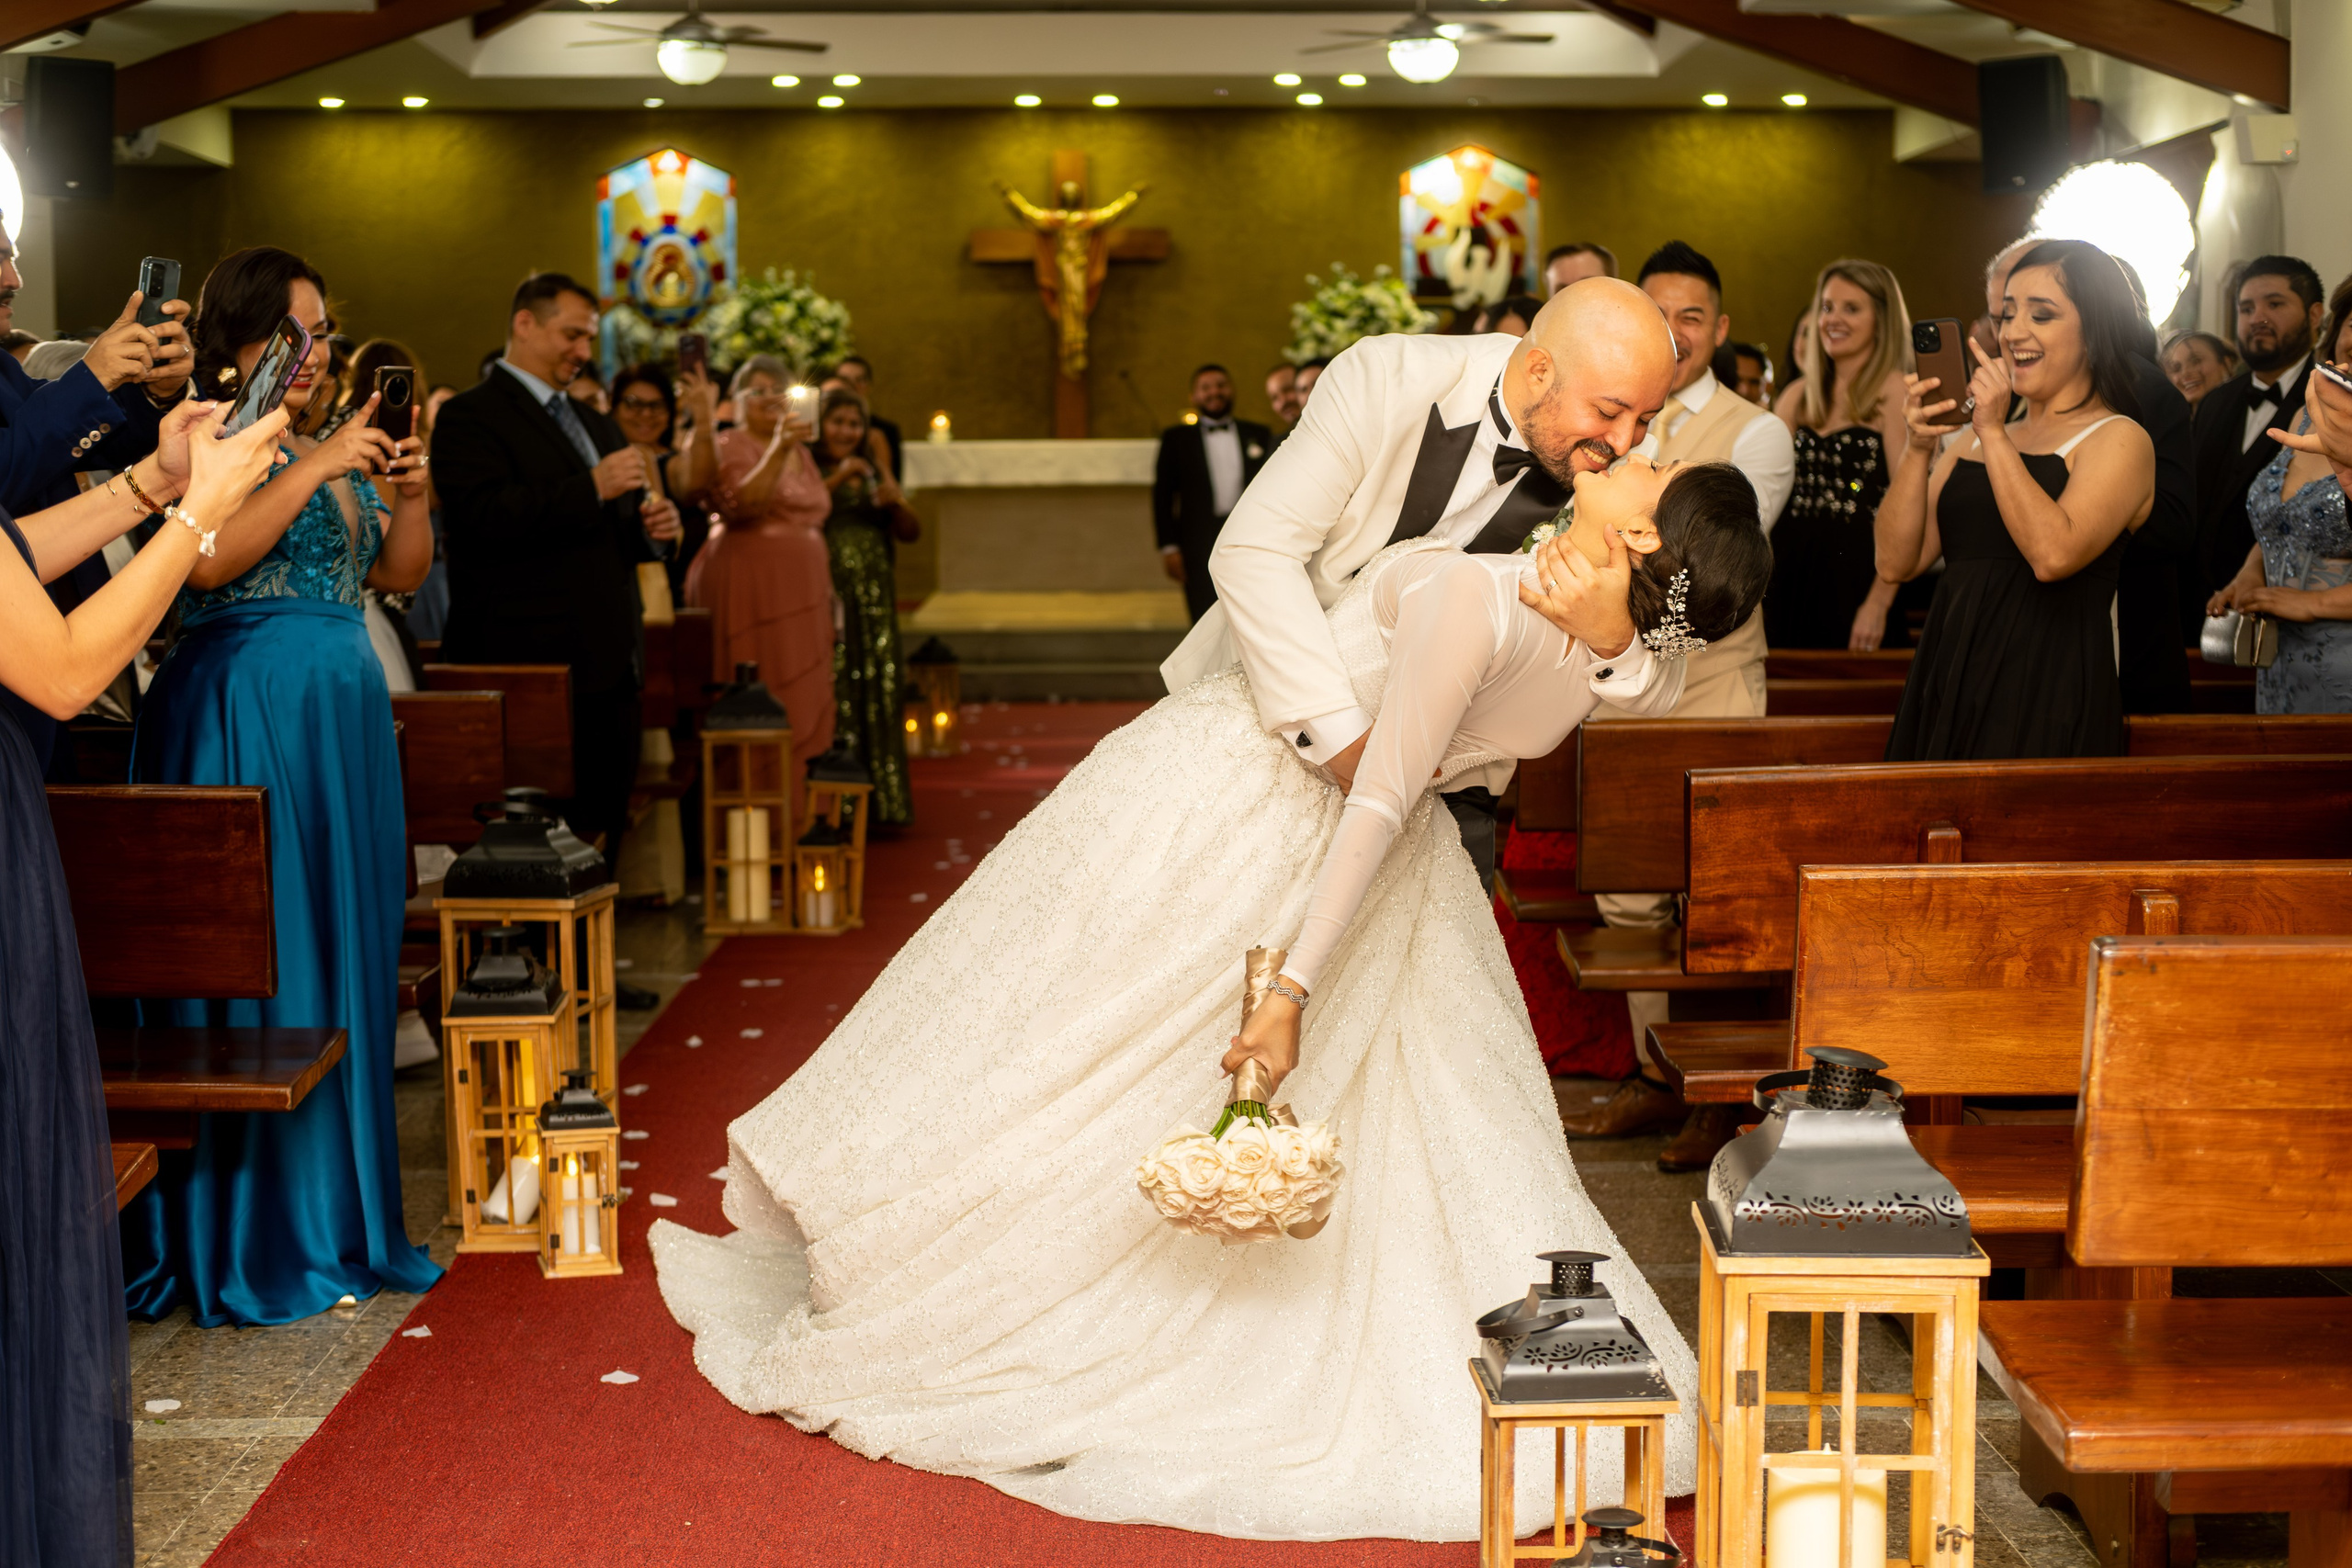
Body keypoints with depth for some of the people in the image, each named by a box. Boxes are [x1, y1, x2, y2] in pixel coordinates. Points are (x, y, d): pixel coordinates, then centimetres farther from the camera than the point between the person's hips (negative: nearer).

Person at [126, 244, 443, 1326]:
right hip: (243, 711, -8)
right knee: (259, 962, -4)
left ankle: (337, 1212, 20)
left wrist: (409, 491, -3)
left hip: (343, 712, 8)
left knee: (348, 953, 10)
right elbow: (207, 560, -21)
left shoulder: (335, 445, 16)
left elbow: (400, 573, 15)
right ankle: (256, 1238, 4)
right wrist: (314, 471, -23)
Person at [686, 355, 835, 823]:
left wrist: (824, 591, 21)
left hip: (800, 588, 8)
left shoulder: (800, 450, 18)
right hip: (747, 586, -8)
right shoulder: (730, 446, -6)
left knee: (800, 704, 8)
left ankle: (793, 819, 14)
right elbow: (741, 503, -24)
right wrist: (778, 449, -32)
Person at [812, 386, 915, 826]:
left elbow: (909, 532, 12)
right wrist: (837, 479, -19)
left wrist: (895, 503, -7)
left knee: (881, 692, 2)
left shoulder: (874, 472, 17)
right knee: (835, 695, -8)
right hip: (828, 595, -5)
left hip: (874, 597, 5)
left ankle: (882, 801, 7)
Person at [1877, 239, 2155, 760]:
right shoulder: (1974, 439, 16)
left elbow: (2053, 555, -20)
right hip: (1949, 694, 5)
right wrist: (1920, 449, -6)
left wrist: (1994, 434, -14)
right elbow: (1896, 562, 5)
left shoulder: (2119, 440, -1)